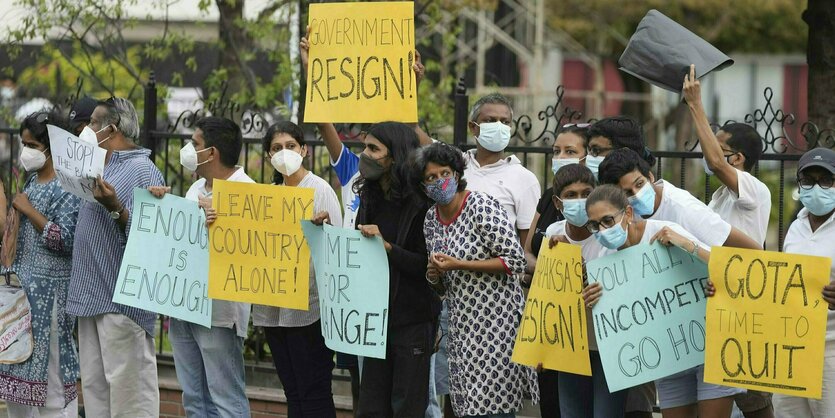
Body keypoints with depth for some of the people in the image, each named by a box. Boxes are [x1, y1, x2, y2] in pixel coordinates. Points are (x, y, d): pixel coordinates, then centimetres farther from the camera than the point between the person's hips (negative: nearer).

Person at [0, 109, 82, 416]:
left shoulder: (67, 187, -13)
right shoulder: (33, 181, 13)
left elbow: (65, 240, -22)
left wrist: (27, 209, -17)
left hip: (48, 290, -9)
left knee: (48, 369, -7)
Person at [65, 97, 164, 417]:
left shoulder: (142, 169, -9)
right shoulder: (100, 168, 19)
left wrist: (115, 209, -34)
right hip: (91, 296, 10)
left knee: (127, 386, -9)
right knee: (94, 386, 11)